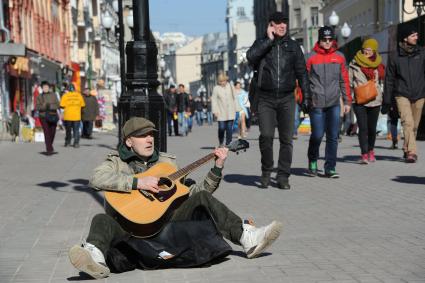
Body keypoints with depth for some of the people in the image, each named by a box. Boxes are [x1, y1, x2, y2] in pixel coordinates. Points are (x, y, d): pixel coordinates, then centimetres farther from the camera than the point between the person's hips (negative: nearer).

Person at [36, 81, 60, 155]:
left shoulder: (53, 95, 8)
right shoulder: (39, 97, 6)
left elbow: (57, 105, 3)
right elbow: (37, 107, -2)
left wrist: (51, 106, -16)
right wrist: (44, 106, -20)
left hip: (53, 116, 2)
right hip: (43, 116, -2)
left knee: (52, 133, 6)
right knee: (47, 133, -11)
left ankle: (49, 147, 31)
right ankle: (49, 149, -11)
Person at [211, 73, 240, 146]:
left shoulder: (230, 87, 9)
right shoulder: (216, 88, -1)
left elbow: (234, 98, 14)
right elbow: (214, 100, -2)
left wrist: (236, 109, 11)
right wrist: (215, 111, -9)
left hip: (230, 113, 3)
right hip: (221, 113, -3)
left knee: (229, 128, 0)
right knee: (222, 128, -7)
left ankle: (228, 143, 7)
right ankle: (221, 143, 11)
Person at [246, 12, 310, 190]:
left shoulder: (293, 46, 11)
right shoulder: (262, 44, 7)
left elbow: (301, 72, 10)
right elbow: (250, 56, -15)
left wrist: (306, 96, 3)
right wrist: (269, 39, -11)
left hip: (287, 98, 2)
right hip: (265, 98, -1)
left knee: (286, 139, -1)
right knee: (266, 135, -13)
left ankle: (283, 176, 6)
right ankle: (266, 172, 7)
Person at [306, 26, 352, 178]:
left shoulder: (339, 57, 8)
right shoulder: (311, 57, 0)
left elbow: (344, 81, 11)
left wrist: (347, 101, 8)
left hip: (334, 103, 3)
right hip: (316, 104, -3)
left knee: (333, 136, 1)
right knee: (317, 135, -1)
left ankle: (330, 168, 7)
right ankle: (312, 162, 23)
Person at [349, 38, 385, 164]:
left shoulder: (378, 65, 9)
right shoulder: (354, 64, 1)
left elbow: (382, 80, 15)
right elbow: (348, 81, 2)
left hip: (375, 101, 3)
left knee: (372, 128, 10)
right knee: (363, 128, -12)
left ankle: (370, 150, 29)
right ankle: (364, 154, -14)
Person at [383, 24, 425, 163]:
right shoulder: (394, 56, 3)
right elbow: (389, 80, 7)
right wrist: (387, 101, 5)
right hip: (402, 95, -2)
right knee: (408, 122, -17)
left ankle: (407, 150, 23)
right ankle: (411, 152, -21)